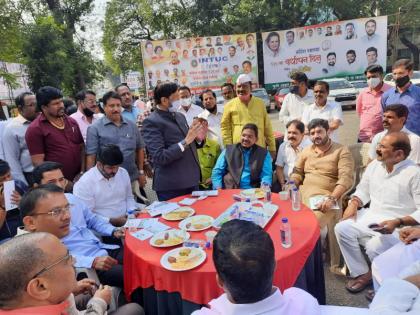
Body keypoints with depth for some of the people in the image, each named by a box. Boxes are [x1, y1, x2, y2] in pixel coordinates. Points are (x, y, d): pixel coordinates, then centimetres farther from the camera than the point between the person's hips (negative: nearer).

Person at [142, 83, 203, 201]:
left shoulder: (180, 116, 11)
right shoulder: (151, 122, -12)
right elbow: (159, 157, -19)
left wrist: (197, 138, -2)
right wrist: (186, 141, -23)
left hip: (192, 181, 7)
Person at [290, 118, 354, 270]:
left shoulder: (342, 151, 2)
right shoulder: (306, 151, 20)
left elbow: (346, 178, -9)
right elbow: (297, 172, 18)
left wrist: (332, 198, -23)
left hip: (326, 198, -5)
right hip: (303, 194, 5)